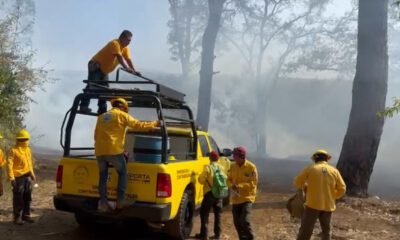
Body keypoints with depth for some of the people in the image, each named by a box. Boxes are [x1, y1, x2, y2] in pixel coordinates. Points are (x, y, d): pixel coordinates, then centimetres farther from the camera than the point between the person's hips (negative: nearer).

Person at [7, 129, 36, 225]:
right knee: (18, 199, -1)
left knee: (27, 198, 13)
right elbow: (9, 164, -14)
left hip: (27, 177, 7)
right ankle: (17, 217, 8)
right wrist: (11, 177, -20)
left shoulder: (28, 149, 12)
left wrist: (32, 173, 19)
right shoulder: (14, 150, -10)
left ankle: (26, 215, 23)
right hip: (19, 177, -7)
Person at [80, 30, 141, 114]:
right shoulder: (115, 44, -23)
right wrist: (127, 69, -44)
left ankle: (102, 109, 6)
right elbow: (120, 58, -35)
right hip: (95, 66, -9)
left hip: (104, 70, 9)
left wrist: (134, 70, -20)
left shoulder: (125, 48, 4)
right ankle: (83, 106, -17)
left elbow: (128, 59, -5)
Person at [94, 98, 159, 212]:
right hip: (114, 150, -5)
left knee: (103, 175, 15)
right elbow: (138, 124, 3)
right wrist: (154, 124, 13)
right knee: (122, 173, 11)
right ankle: (120, 201, 4)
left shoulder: (101, 116, 23)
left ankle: (103, 203, 10)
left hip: (99, 151, 5)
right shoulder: (122, 115, 5)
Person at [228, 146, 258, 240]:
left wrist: (239, 186, -24)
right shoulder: (233, 167, 4)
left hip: (247, 198, -5)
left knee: (245, 220, -17)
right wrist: (232, 186, -10)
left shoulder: (251, 167, -11)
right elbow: (229, 179, 13)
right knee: (237, 222, 9)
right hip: (235, 198, 5)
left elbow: (253, 183, -14)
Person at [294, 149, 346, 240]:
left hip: (313, 204, -2)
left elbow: (297, 183, 1)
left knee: (305, 230, 2)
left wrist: (306, 185, 20)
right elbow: (342, 189, 5)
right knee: (326, 231, 18)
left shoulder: (310, 168, -2)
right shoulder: (334, 171, 4)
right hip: (328, 206, 2)